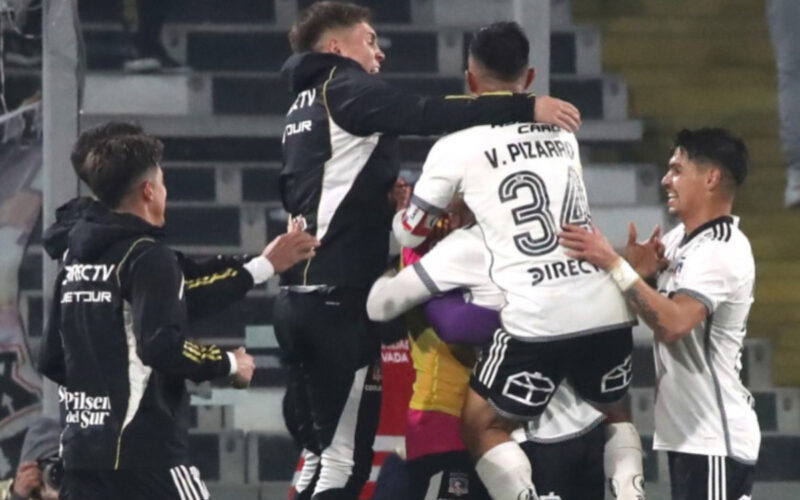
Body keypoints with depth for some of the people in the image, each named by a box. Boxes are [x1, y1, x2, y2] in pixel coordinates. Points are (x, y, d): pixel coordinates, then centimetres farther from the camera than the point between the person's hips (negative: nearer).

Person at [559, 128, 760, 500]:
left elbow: (673, 324, -32)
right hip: (690, 433, 10)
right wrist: (642, 269, -8)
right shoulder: (682, 237, 12)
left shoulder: (721, 252, -18)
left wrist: (614, 264, -29)